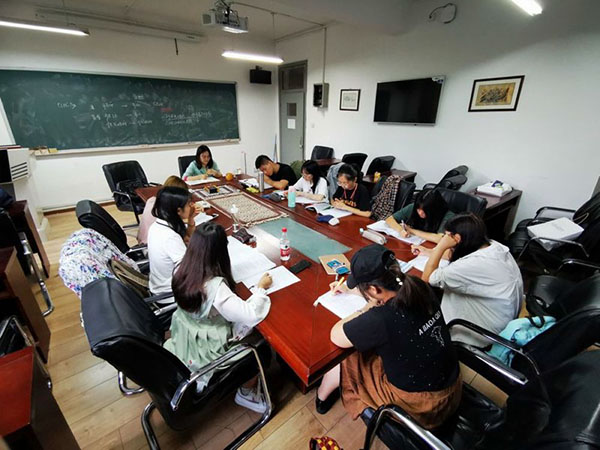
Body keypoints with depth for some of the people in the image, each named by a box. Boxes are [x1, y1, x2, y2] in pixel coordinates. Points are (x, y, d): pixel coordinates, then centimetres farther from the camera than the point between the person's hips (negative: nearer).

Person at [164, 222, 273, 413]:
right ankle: (246, 393, 28)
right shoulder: (216, 287, -36)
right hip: (204, 355, -7)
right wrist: (261, 288, -15)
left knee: (243, 325, 21)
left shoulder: (182, 271, -14)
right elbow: (251, 315, -31)